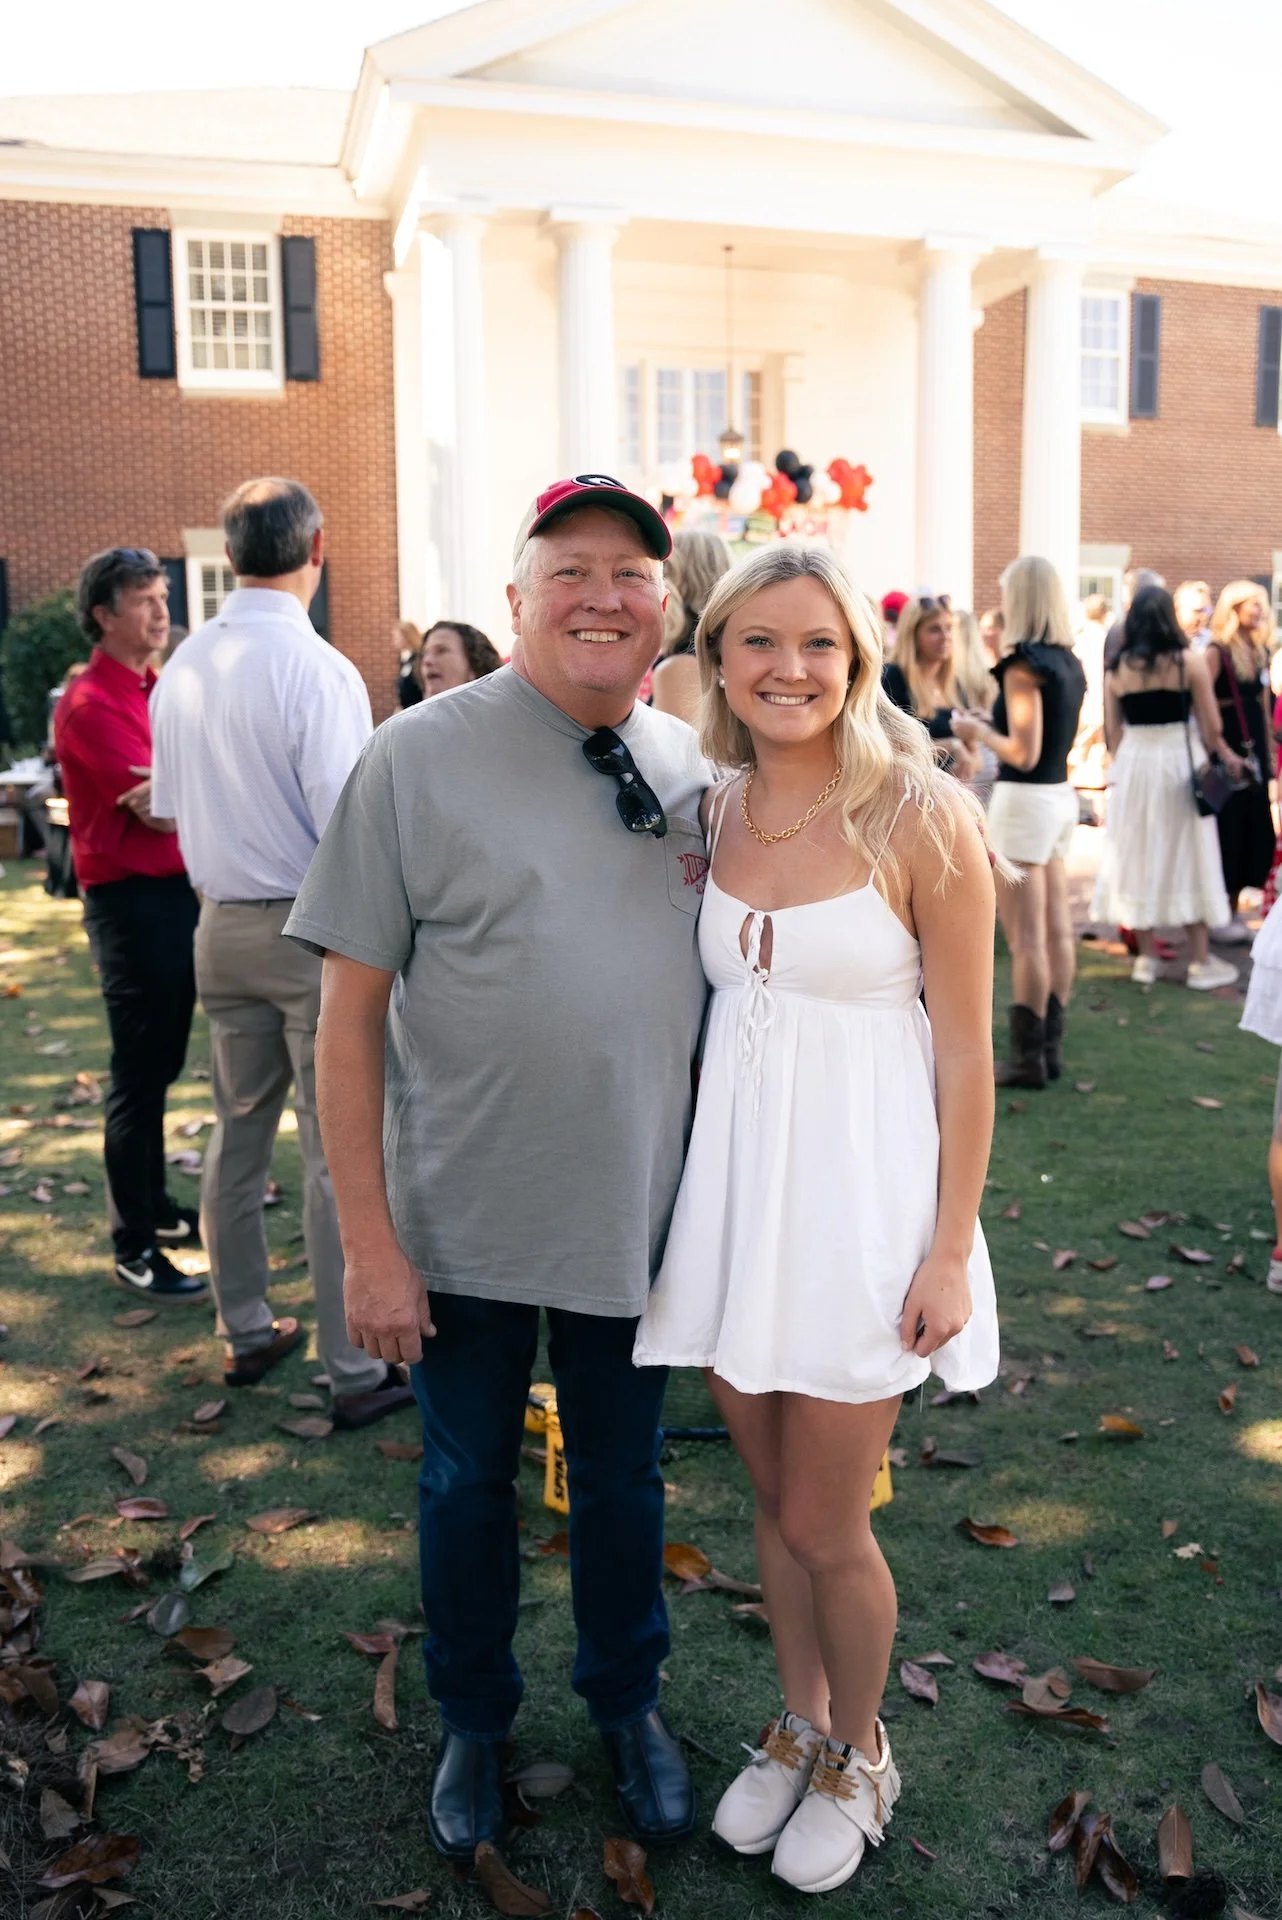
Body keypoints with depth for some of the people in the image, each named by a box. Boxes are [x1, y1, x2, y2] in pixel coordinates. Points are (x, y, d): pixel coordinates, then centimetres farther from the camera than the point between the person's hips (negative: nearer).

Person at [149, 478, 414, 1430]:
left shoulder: (183, 667, 5)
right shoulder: (318, 669, -16)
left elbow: (169, 802, 14)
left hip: (222, 924, 7)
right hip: (314, 927, -7)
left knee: (239, 1137, 17)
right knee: (338, 1155, 0)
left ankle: (247, 1332, 32)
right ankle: (356, 1370, 9)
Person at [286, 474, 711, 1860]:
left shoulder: (692, 768, 0)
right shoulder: (417, 759, -12)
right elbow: (350, 1015, -11)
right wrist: (368, 1241, -12)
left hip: (635, 1212, 3)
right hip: (463, 1223, -2)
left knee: (621, 1473, 20)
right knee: (466, 1480, 17)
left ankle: (627, 1704, 46)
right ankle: (473, 1721, 44)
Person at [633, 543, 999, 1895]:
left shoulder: (919, 818, -13)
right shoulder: (714, 813, 3)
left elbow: (965, 1049, -10)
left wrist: (950, 1248, -10)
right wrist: (689, 1192, 10)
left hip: (856, 1193, -4)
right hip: (729, 1181, 5)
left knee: (825, 1527, 8)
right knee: (772, 1499, 19)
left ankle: (858, 1757, 37)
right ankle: (797, 1725, 44)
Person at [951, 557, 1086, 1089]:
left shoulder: (1022, 665, -15)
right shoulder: (1069, 662, 10)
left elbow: (1023, 754, -19)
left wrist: (979, 733, -4)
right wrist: (994, 727, 17)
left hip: (1025, 800, -9)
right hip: (1060, 796, 9)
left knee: (1025, 940, -4)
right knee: (1056, 931, 12)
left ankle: (1027, 1057, 2)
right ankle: (1051, 1046, 20)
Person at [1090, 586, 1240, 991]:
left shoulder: (1117, 668, 0)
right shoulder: (1189, 661, -8)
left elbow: (1112, 731, 4)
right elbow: (1211, 726, -5)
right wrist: (1224, 755, 13)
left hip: (1132, 764, 3)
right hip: (1179, 763, -2)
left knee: (1139, 857, 11)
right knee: (1187, 858, 6)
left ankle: (1145, 958, 17)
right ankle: (1200, 962, 12)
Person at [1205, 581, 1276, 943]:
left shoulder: (1260, 651, 12)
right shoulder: (1217, 651, -10)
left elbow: (1262, 703, 16)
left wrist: (1268, 751, 14)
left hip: (1253, 749, 7)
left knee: (1253, 829, 8)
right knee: (1227, 829, -2)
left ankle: (1233, 909, 17)